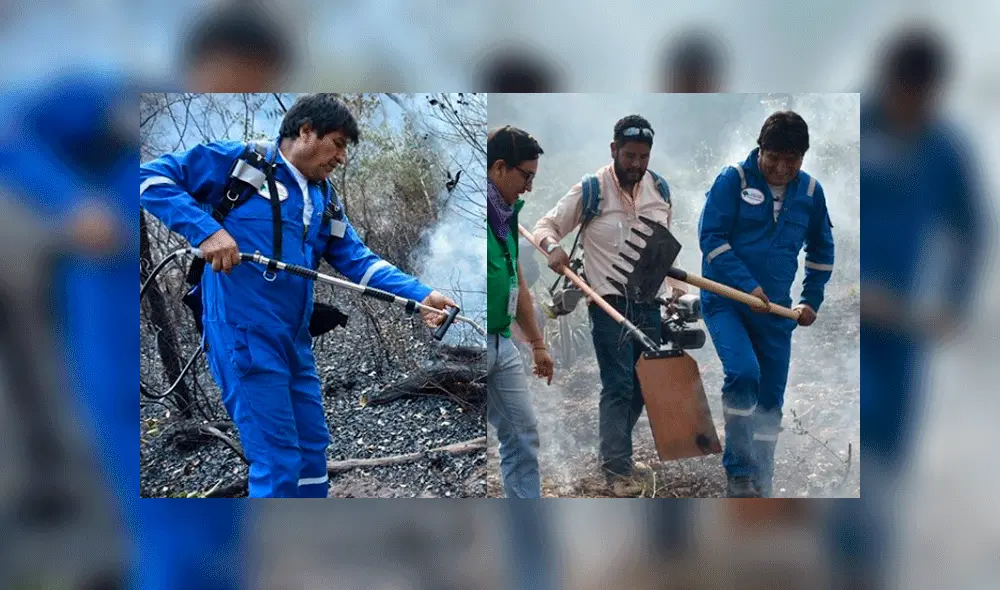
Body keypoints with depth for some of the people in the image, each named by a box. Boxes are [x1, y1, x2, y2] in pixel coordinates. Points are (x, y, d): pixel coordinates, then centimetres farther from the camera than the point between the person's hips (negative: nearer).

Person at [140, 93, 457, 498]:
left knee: (312, 449, 15)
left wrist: (420, 296, -4)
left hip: (295, 340, 8)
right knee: (278, 462, -9)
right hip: (244, 336, -8)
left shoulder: (323, 197, 15)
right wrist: (205, 230, -21)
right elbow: (152, 177, -8)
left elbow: (358, 260, 10)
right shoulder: (237, 161, -5)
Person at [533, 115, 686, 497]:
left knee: (642, 386, 10)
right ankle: (618, 469, 0)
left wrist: (676, 286, 9)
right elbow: (546, 225, -3)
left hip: (650, 303, 5)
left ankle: (614, 455, 27)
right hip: (610, 304, -5)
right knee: (618, 386, -7)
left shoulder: (659, 189, 5)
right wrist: (553, 246, -24)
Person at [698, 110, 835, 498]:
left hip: (775, 309, 5)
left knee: (770, 400, 7)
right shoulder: (733, 180, -8)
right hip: (725, 299, -4)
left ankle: (760, 483, 20)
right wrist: (747, 285, -19)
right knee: (744, 373, -26)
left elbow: (821, 250, 19)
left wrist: (812, 300, 14)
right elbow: (711, 236, -11)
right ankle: (738, 473, -13)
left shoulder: (810, 192, 5)